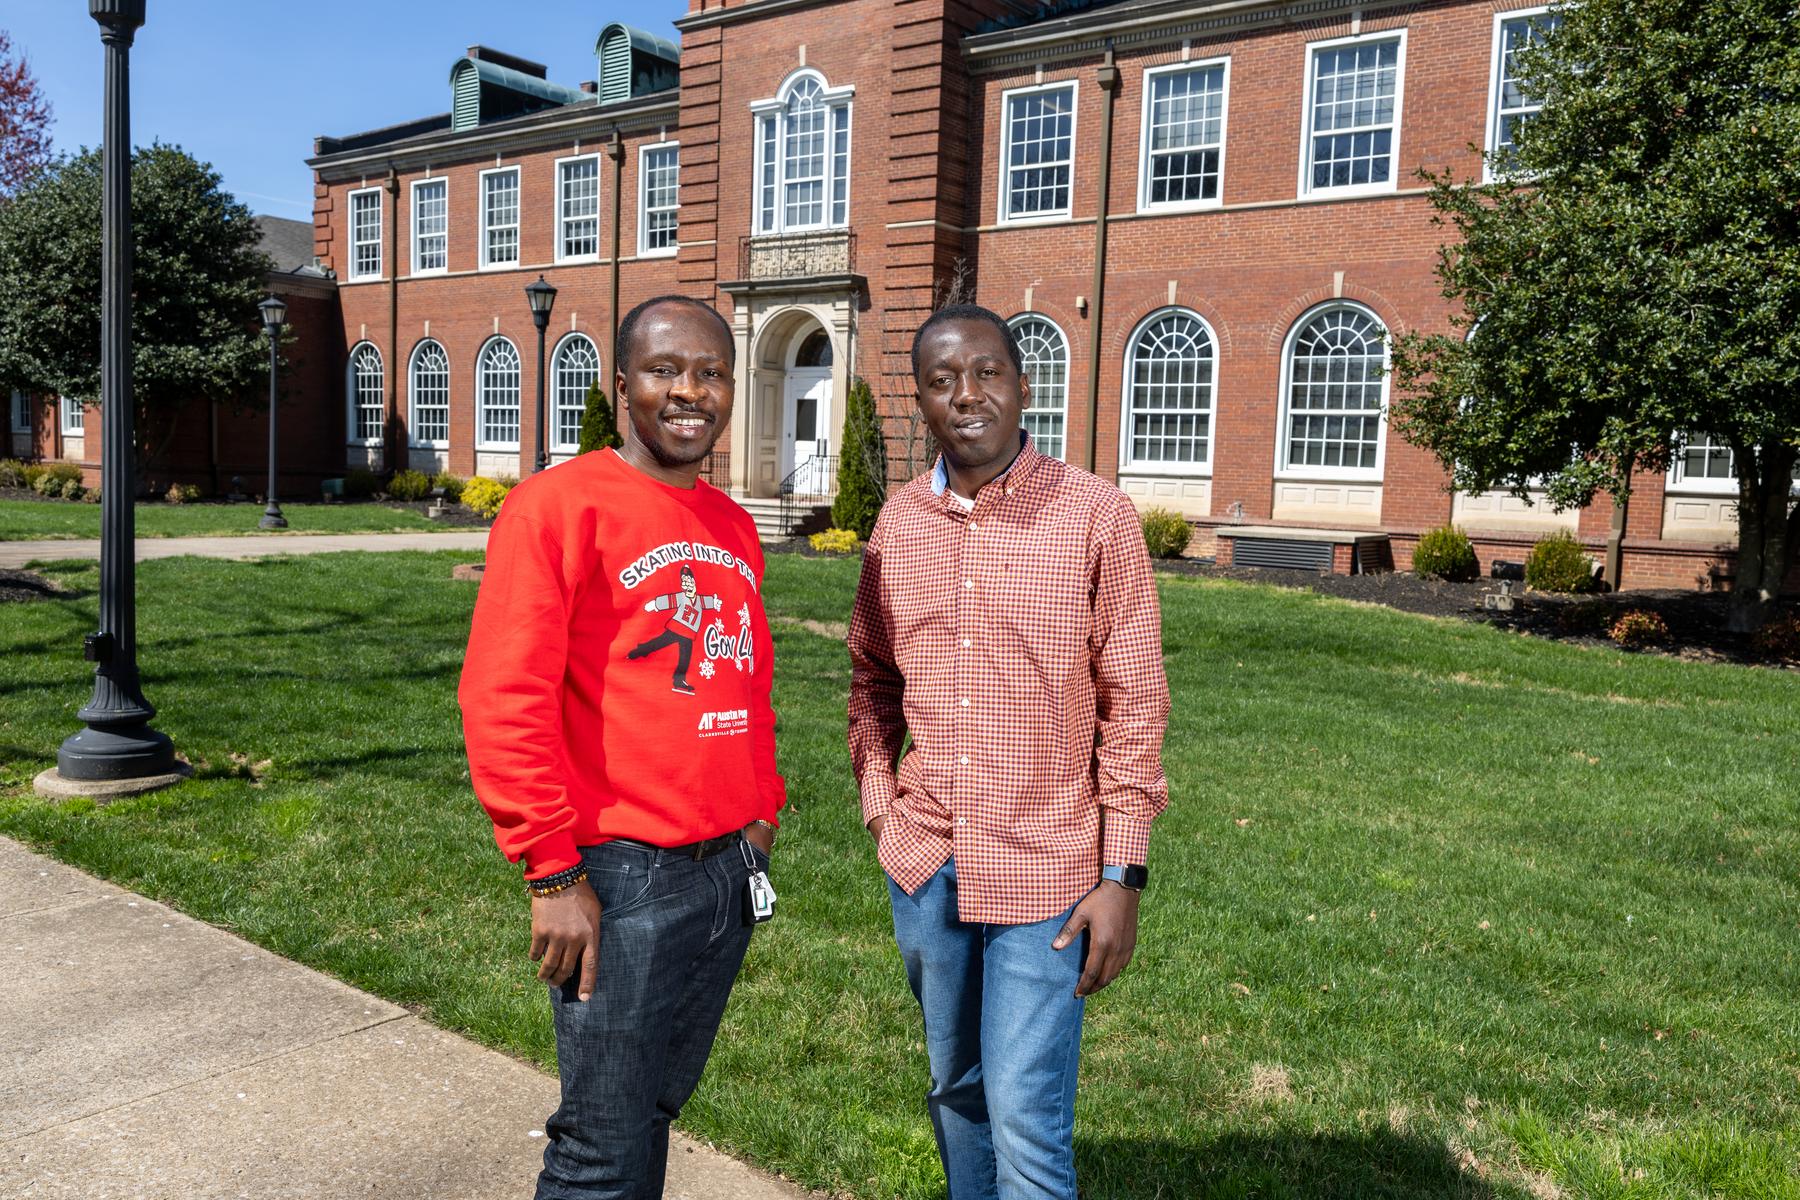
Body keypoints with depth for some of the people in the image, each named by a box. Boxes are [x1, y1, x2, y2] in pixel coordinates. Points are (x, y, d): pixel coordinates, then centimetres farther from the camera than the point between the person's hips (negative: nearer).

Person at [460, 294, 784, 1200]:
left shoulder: (731, 527, 12)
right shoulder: (560, 505, -10)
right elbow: (502, 701, -15)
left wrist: (762, 810, 14)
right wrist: (553, 873, -16)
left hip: (731, 868, 7)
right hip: (621, 878, -7)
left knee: (659, 1103, 19)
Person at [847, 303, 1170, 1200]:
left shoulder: (1094, 515, -9)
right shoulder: (898, 521, 4)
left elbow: (1134, 705, -8)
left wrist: (1121, 875, -10)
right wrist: (880, 807, 5)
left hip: (1044, 867, -4)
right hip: (924, 864, 5)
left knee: (1027, 1121, -3)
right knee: (955, 1085, 21)